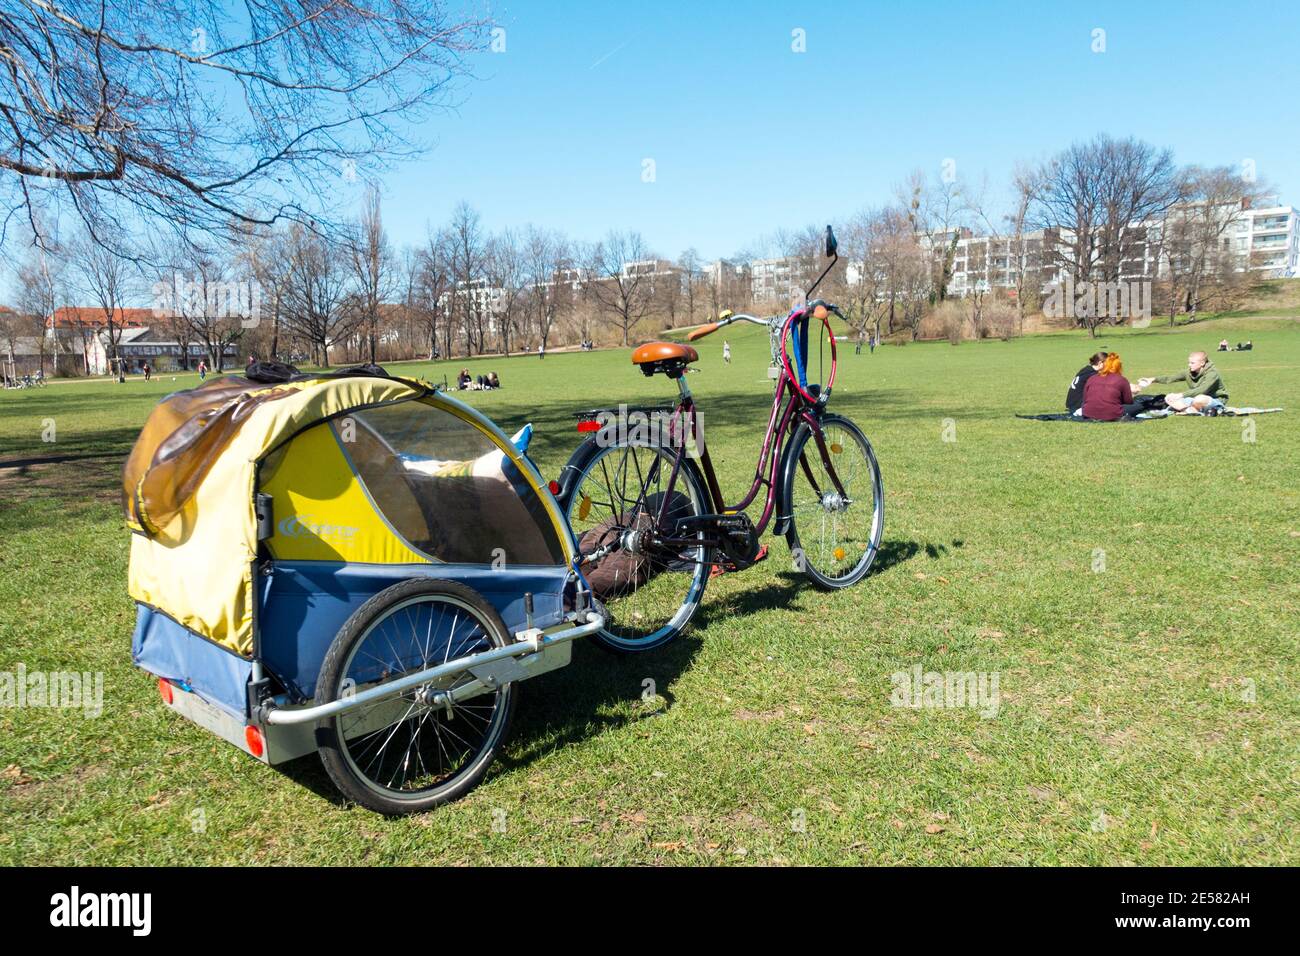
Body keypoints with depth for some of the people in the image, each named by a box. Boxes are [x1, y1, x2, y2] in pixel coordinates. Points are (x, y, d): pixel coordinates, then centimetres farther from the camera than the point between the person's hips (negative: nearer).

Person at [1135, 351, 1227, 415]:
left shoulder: (1212, 373, -21)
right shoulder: (1189, 372, -1)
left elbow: (1201, 390, -35)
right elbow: (1170, 378, -8)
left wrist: (1181, 394, -42)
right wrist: (1153, 379, -23)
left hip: (1216, 400, -8)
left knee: (1200, 399, -44)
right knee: (1169, 398, -9)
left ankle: (1187, 410, -14)